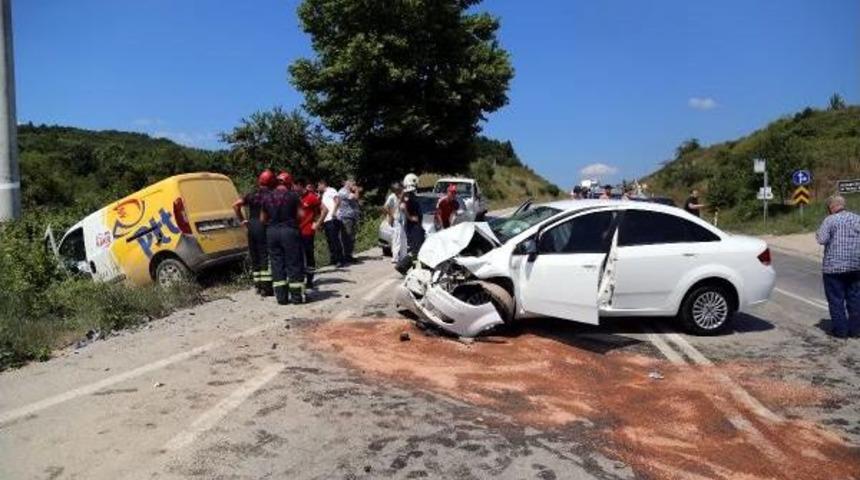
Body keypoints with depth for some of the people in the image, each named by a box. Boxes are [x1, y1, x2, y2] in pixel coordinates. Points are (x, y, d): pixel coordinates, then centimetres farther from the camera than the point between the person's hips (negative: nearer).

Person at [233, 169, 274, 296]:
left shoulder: (252, 194, 11)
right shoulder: (271, 195, -6)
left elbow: (235, 205, 7)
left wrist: (242, 220, 10)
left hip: (251, 226, 6)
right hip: (264, 227, -6)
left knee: (255, 257, 13)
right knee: (266, 257, -3)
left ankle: (258, 284, 18)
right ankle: (266, 286, -5)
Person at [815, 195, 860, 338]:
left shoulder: (830, 220, -9)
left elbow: (822, 239, -17)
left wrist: (818, 233, 3)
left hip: (834, 266, -5)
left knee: (836, 300, 2)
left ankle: (840, 330, 4)